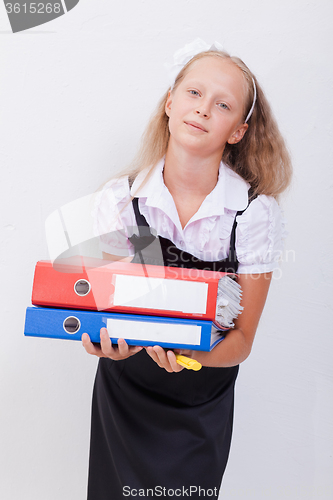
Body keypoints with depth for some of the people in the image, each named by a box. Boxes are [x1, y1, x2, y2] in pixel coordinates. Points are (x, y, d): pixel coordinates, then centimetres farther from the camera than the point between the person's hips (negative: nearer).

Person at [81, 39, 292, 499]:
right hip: (125, 395, 1)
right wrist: (120, 340, -32)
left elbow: (241, 339, -15)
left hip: (202, 405, 0)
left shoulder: (257, 213, -18)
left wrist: (188, 353, -36)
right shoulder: (120, 199, -14)